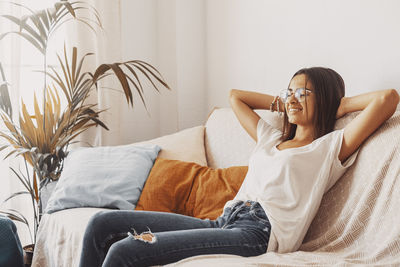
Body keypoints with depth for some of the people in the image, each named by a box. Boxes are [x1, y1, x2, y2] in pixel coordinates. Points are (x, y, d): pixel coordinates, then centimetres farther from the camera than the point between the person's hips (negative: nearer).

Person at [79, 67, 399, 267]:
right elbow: (235, 95, 42)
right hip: (224, 222, 8)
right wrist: (280, 102, 34)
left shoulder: (331, 147, 7)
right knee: (103, 223, -2)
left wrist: (341, 105, 11)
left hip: (258, 233, -8)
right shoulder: (271, 139, 28)